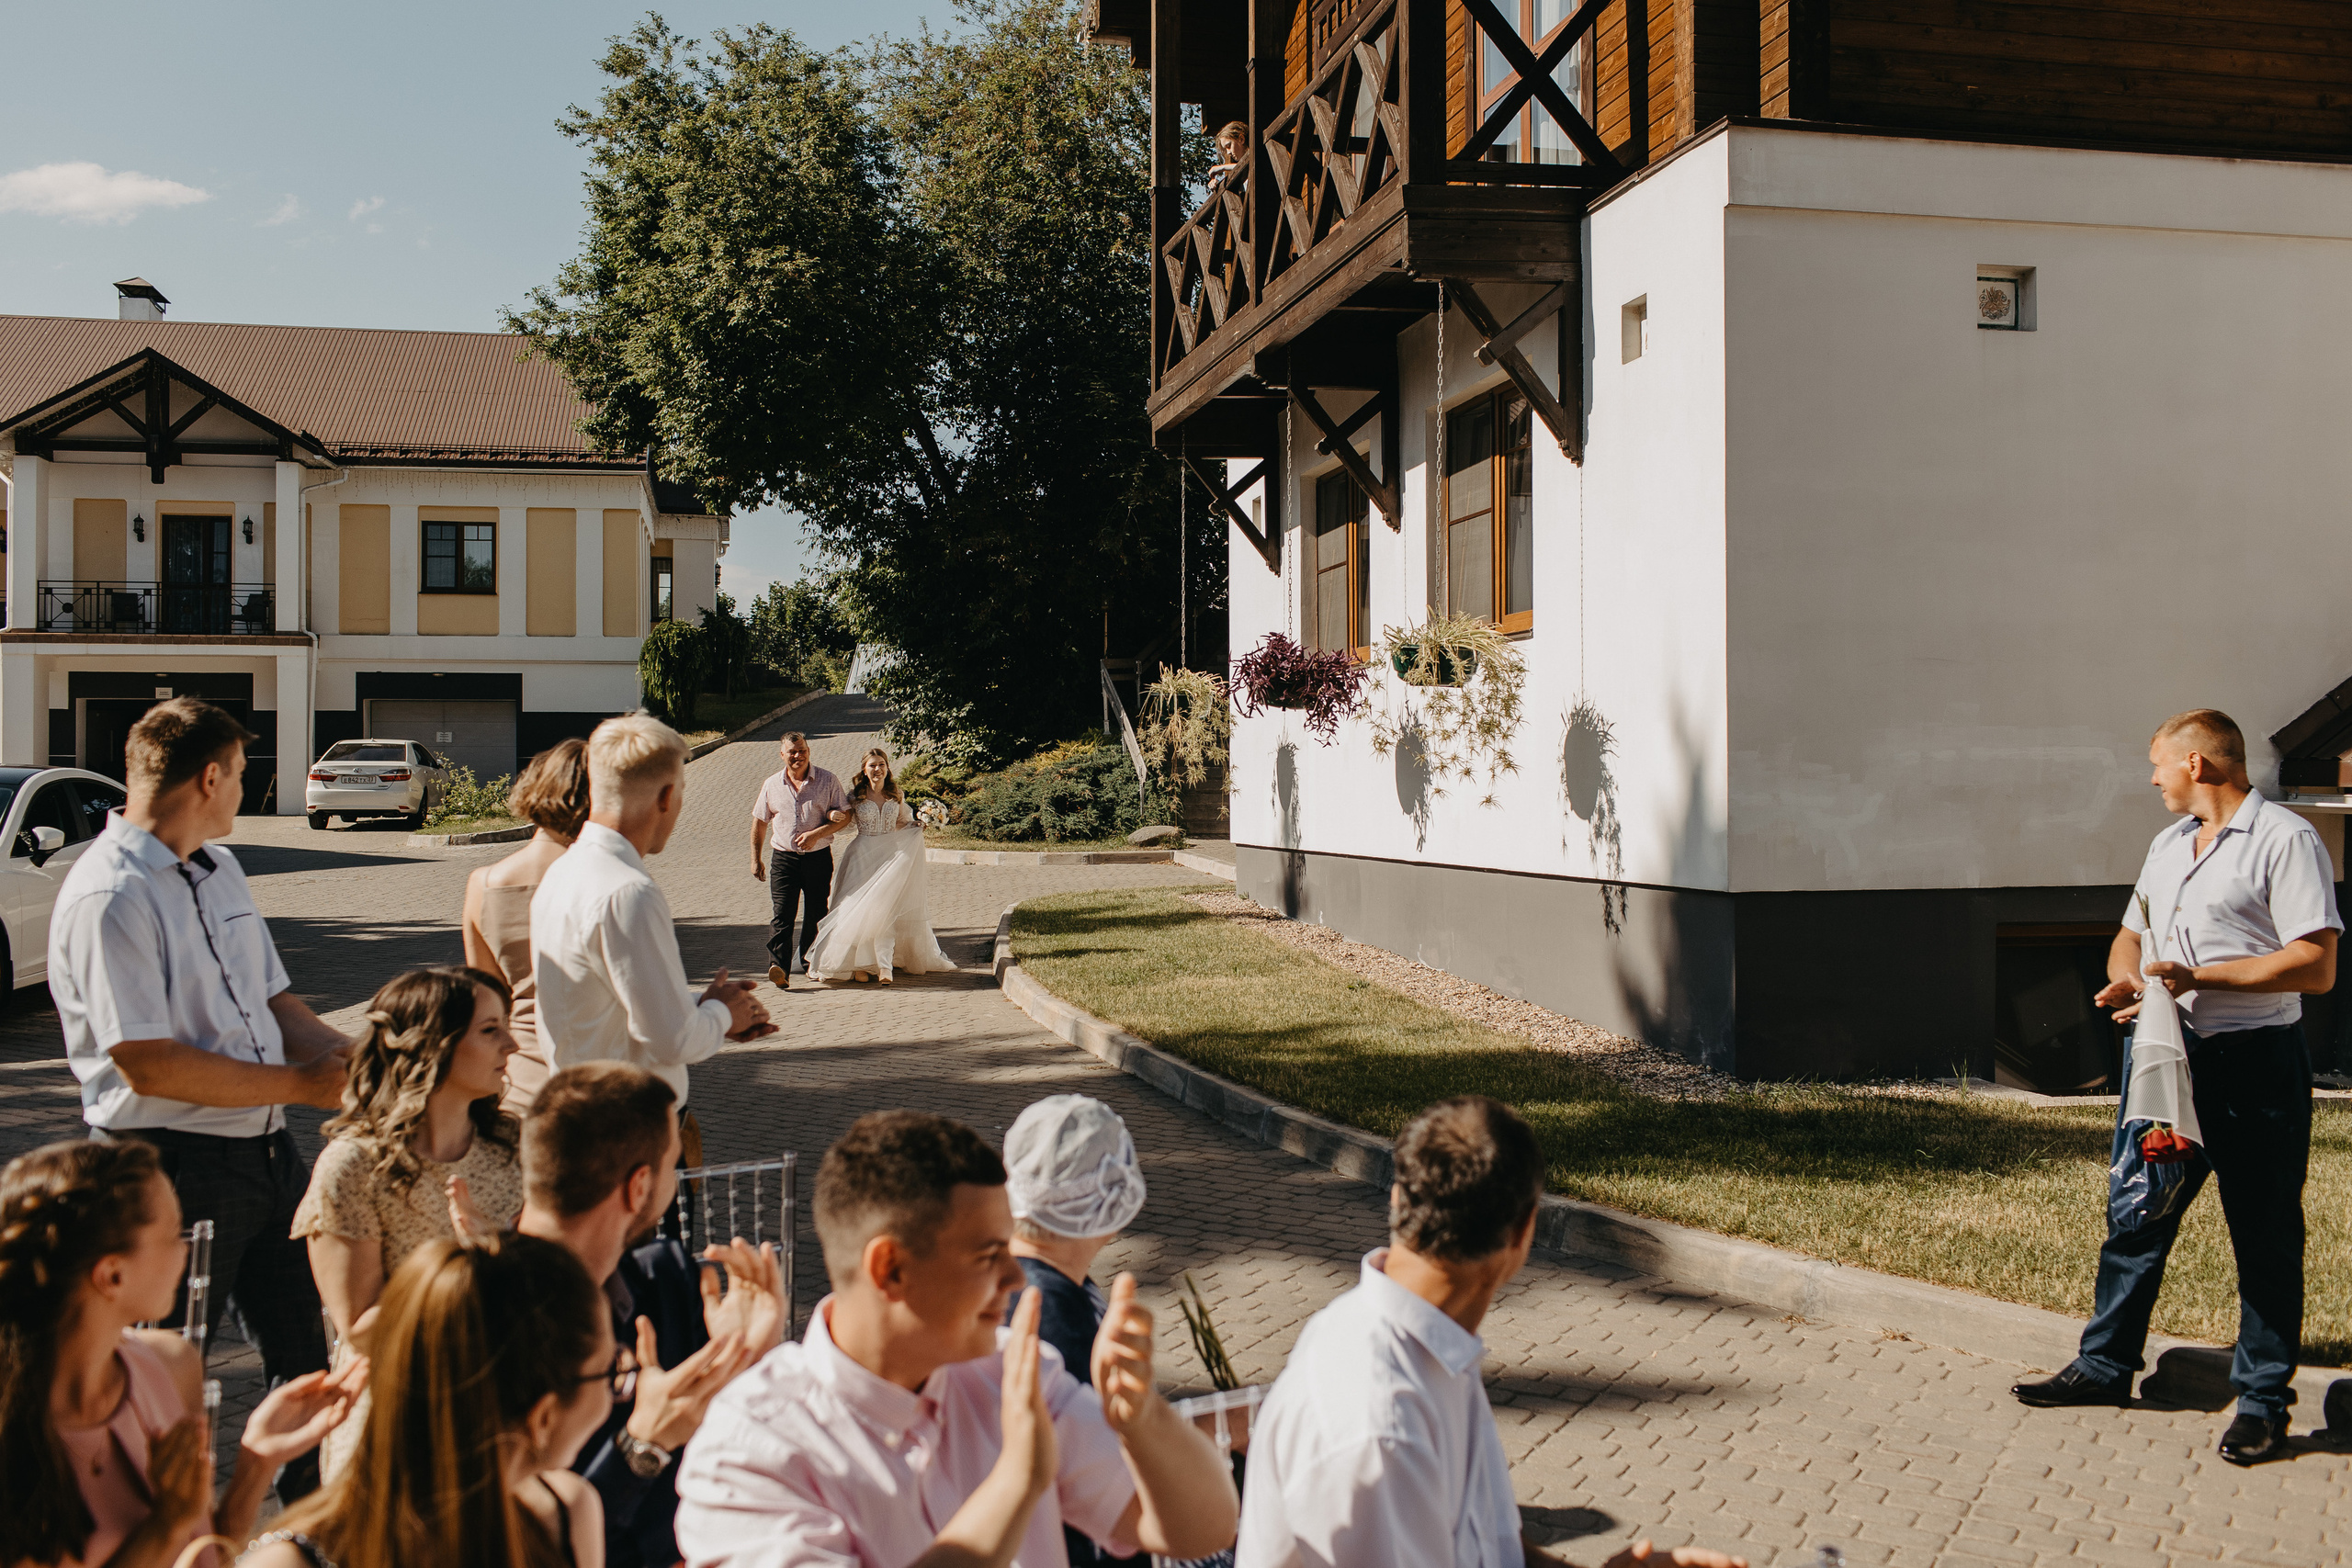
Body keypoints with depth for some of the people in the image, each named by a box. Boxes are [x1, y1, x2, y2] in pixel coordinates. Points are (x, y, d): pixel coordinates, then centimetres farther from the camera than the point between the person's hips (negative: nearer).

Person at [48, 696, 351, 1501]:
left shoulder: (220, 870, 12)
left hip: (268, 1147, 9)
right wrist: (299, 1083, -18)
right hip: (172, 1167, -9)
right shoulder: (109, 896, -17)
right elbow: (148, 1065, -23)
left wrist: (347, 1056, -3)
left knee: (308, 1347, 18)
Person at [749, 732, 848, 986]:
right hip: (784, 858, 0)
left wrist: (816, 834, -14)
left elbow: (844, 816, -1)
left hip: (818, 857, 0)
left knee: (816, 914, 8)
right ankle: (779, 966, -23)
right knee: (782, 913, -13)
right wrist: (756, 859, 12)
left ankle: (810, 963, 25)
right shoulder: (772, 785, 7)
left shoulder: (827, 781, 0)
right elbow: (759, 822, 15)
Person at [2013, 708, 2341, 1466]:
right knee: (2135, 1218, 12)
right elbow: (2131, 934, 23)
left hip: (2254, 1067, -8)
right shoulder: (2168, 844, 16)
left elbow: (2316, 965, -17)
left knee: (2265, 1239, 3)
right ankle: (2105, 1367, 22)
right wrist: (2125, 977, 0)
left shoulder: (2286, 840, -10)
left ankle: (2263, 1400, 13)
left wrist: (2200, 976, -21)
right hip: (2167, 1055, 8)